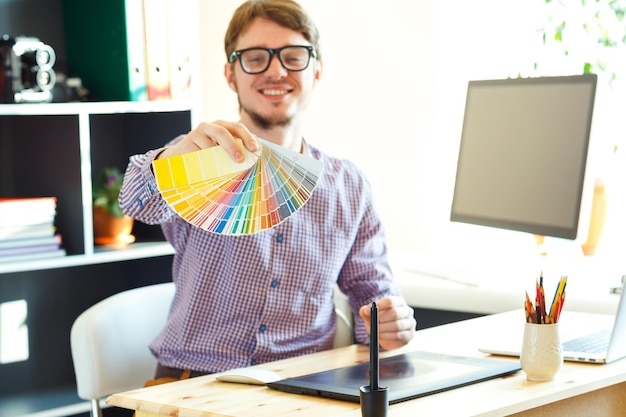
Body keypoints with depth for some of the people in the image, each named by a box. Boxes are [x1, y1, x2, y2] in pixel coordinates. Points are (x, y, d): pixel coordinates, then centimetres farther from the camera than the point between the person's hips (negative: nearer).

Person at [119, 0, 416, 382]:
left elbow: (371, 288, 17)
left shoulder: (349, 186, 12)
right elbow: (142, 204, -19)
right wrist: (170, 160, -43)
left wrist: (391, 321, -7)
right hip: (193, 389, -3)